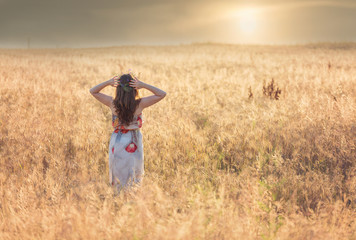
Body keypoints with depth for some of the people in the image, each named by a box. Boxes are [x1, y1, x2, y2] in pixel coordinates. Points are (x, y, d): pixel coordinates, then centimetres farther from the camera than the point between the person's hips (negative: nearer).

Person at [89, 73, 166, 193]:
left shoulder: (112, 103, -13)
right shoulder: (140, 104, -16)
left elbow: (93, 91, 1)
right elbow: (162, 94, -7)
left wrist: (108, 82, -12)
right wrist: (144, 85, -16)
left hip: (117, 141, 1)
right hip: (134, 143, -1)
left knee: (117, 174, 16)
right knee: (134, 175, 14)